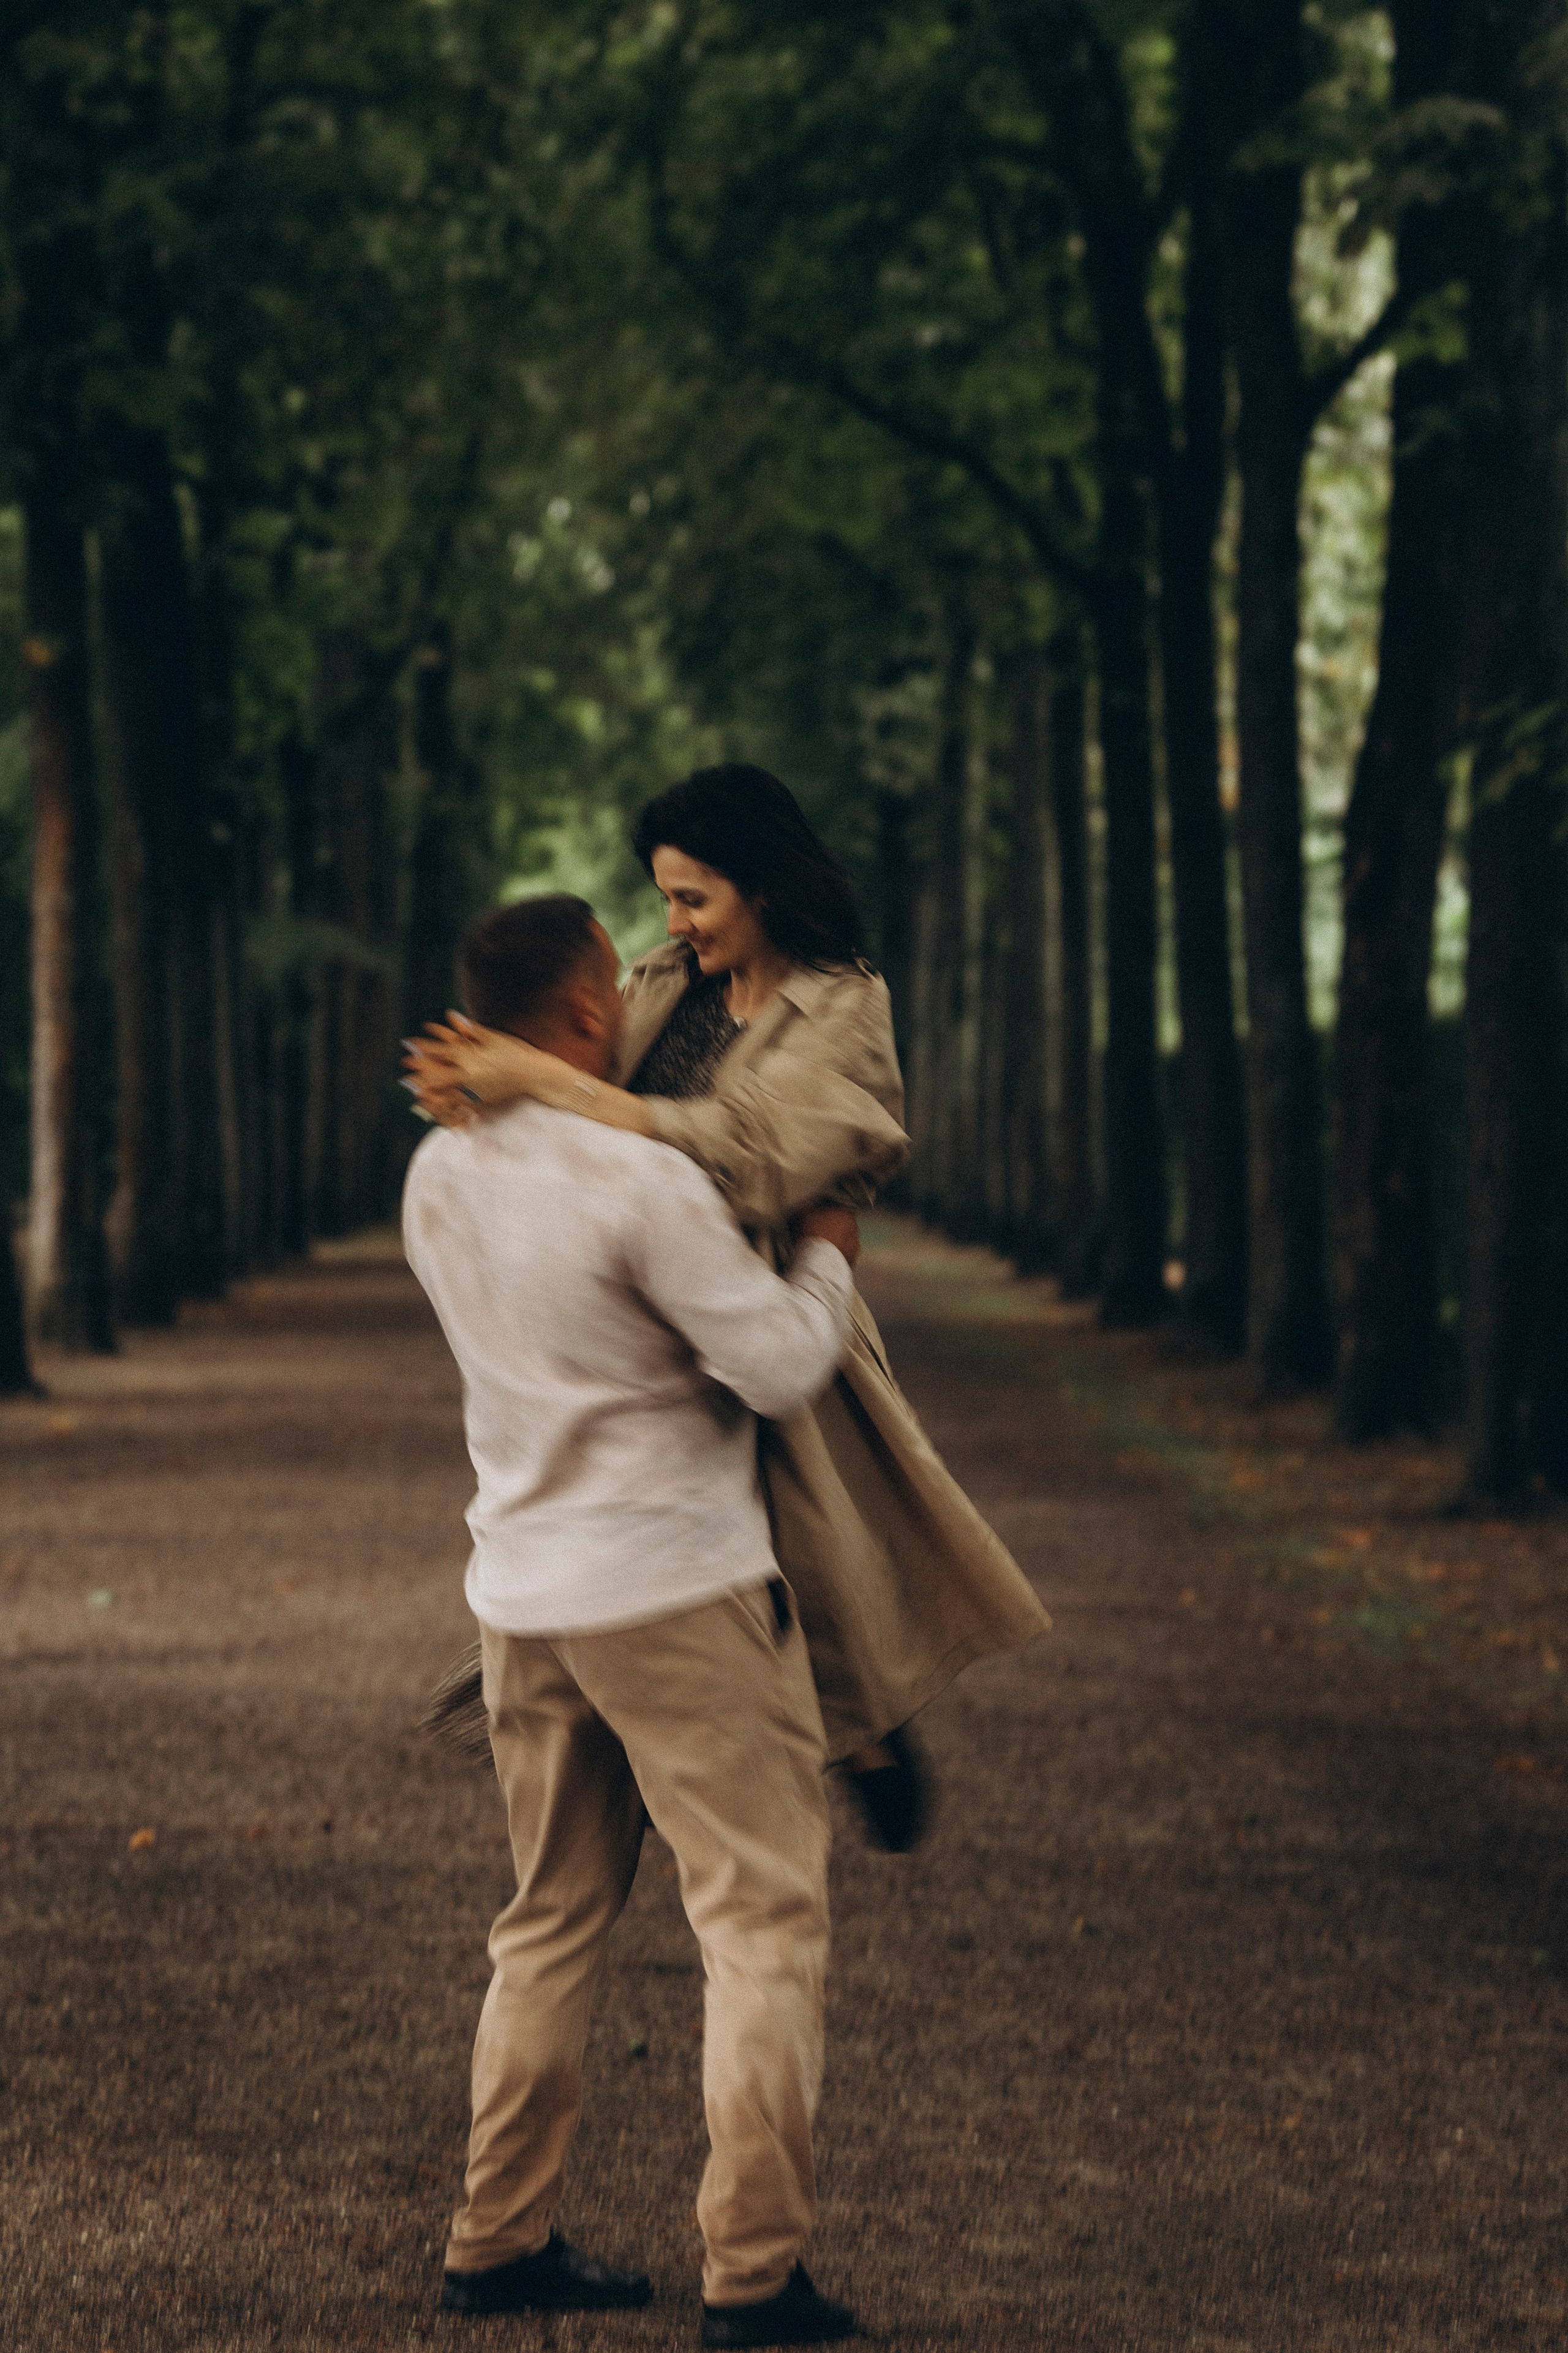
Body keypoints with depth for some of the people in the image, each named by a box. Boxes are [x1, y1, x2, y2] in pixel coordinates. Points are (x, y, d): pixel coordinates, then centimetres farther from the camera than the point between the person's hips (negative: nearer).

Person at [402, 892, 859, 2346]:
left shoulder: (441, 1177, 5)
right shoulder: (639, 1180, -18)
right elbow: (780, 1366, -15)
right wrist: (825, 1248, 2)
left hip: (521, 1589, 7)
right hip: (676, 1586, -7)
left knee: (552, 1921, 18)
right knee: (761, 1916, 0)